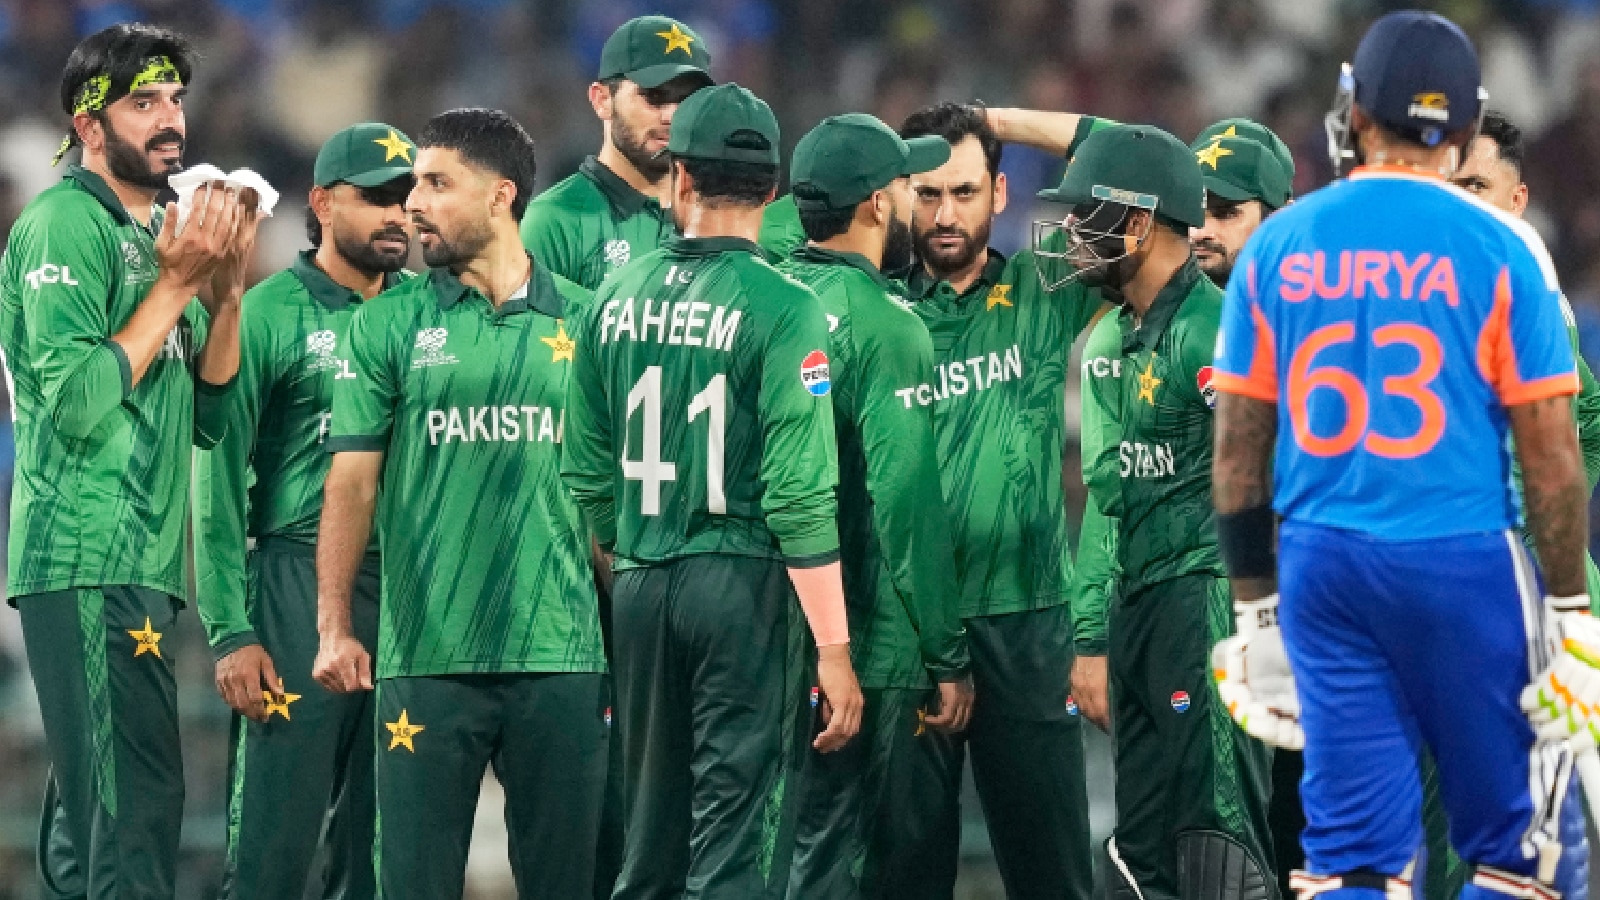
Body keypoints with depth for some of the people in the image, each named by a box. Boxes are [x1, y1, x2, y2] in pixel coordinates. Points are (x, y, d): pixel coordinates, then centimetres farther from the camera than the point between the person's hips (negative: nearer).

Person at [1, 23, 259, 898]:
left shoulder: (153, 229, 18)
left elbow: (208, 412, 16)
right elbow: (75, 402, -19)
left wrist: (226, 285, 3)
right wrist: (177, 284, -13)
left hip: (138, 563, 10)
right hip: (87, 561, -10)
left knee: (85, 812, 11)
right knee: (134, 805, -16)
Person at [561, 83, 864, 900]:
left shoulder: (617, 298, 4)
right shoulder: (782, 310, -11)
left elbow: (587, 473, 9)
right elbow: (799, 497, -15)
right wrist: (834, 650, -12)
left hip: (640, 587, 5)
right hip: (745, 585, -5)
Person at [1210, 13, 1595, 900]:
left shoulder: (1278, 245, 5)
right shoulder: (1497, 248, -5)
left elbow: (1238, 448, 7)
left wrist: (1255, 607, 14)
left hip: (1322, 561, 3)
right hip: (1462, 560, -3)